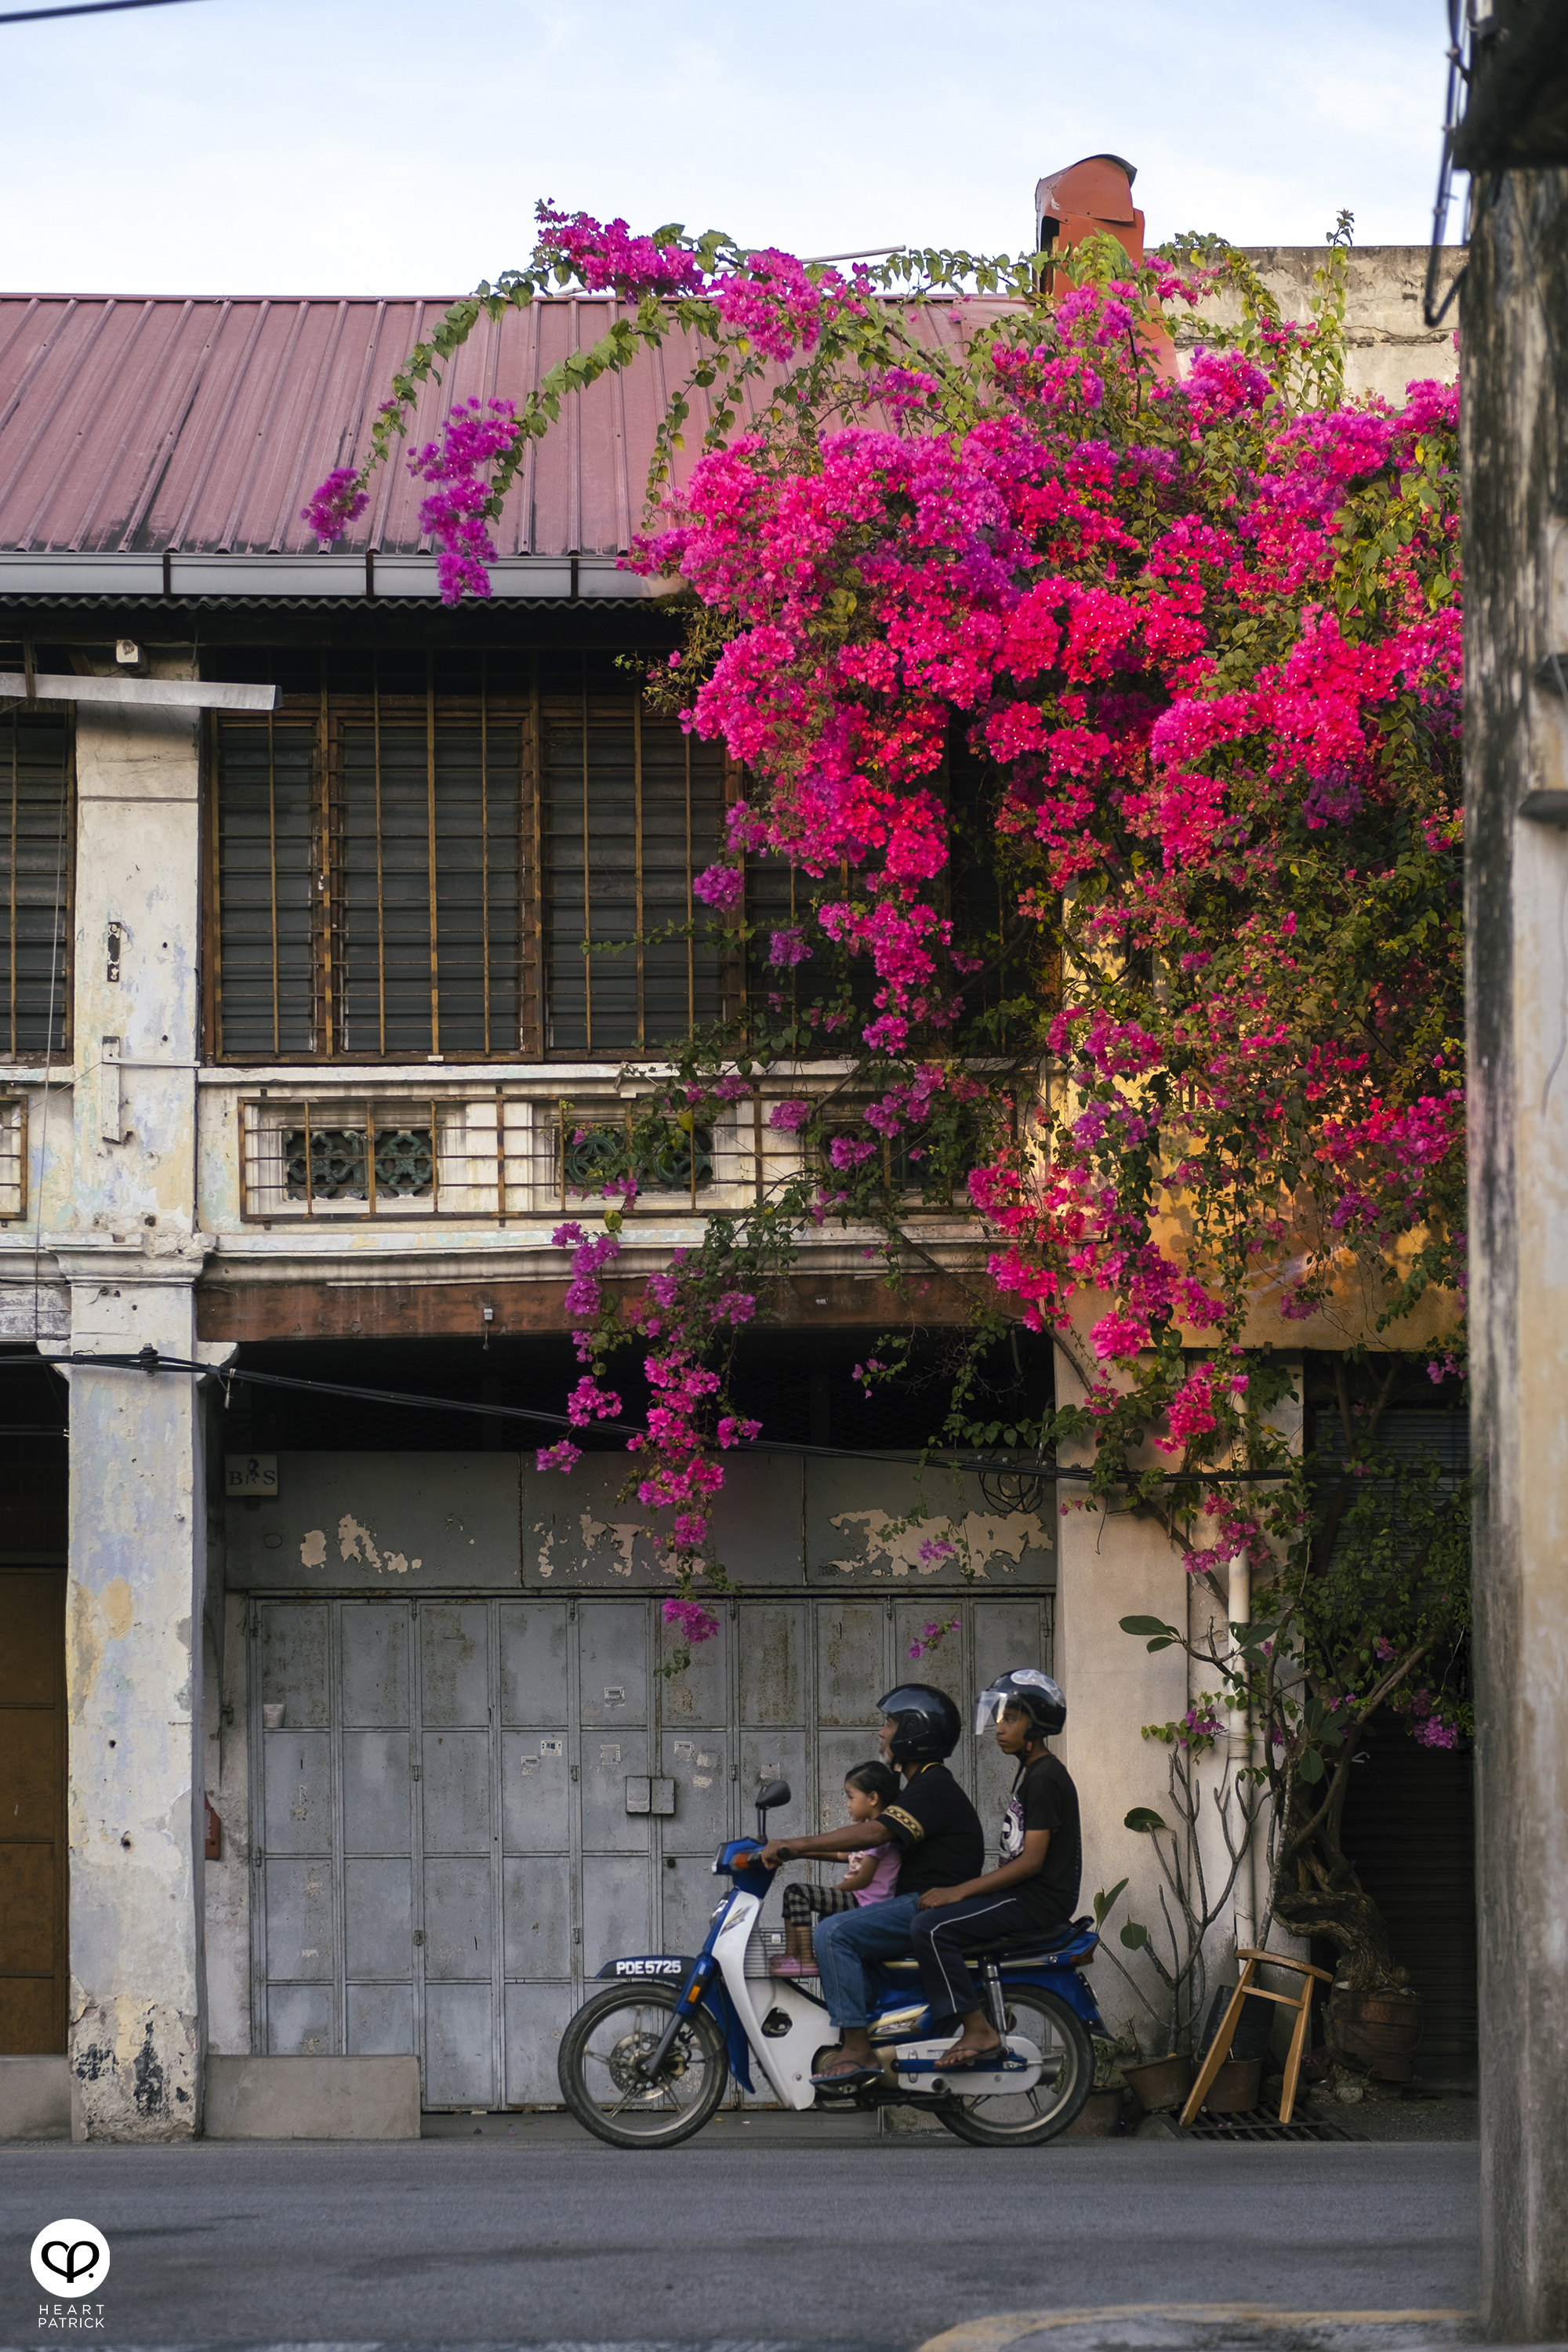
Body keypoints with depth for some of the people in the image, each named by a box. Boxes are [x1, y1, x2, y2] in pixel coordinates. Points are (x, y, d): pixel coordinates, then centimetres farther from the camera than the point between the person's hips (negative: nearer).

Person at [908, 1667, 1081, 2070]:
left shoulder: (1046, 1778, -14)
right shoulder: (1029, 1772, 18)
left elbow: (1031, 1861, -20)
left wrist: (960, 1891, -20)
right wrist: (957, 1888, 13)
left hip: (1040, 1901, -11)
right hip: (1021, 1893, 11)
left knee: (931, 1927, -22)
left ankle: (979, 2030, -18)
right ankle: (980, 2012, 12)